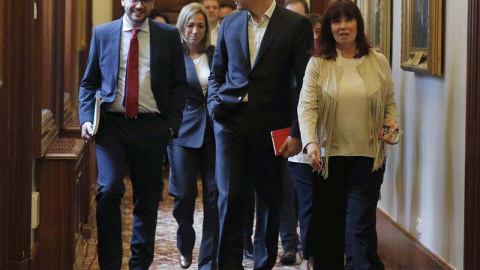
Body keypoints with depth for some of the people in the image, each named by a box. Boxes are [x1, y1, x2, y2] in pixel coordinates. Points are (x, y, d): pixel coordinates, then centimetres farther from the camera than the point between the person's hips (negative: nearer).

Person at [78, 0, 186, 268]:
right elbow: (89, 82, 11)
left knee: (147, 199, 7)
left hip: (151, 126, 1)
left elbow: (179, 84, 8)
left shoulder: (169, 35, 6)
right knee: (109, 190, -16)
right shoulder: (102, 33, 7)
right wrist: (87, 118, -3)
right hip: (112, 124, -1)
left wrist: (172, 123, -3)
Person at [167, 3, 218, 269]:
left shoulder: (216, 54, 8)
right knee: (184, 194, -2)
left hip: (214, 131, 2)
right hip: (184, 131, -2)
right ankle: (185, 248, 27)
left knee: (214, 196, -2)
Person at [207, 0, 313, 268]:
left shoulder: (296, 25, -4)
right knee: (230, 197, -6)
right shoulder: (230, 23, 9)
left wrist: (297, 132, -9)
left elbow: (304, 83, -5)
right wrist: (215, 102, 0)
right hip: (231, 120, 2)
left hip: (271, 124, -2)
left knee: (270, 199, 9)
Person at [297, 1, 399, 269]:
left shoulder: (379, 62, 4)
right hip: (328, 155, 0)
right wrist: (310, 143, -24)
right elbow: (306, 105, -10)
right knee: (328, 223, 9)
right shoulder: (318, 63, -2)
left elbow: (390, 103, 13)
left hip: (368, 156, 0)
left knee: (361, 222, -5)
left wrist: (392, 124, -8)